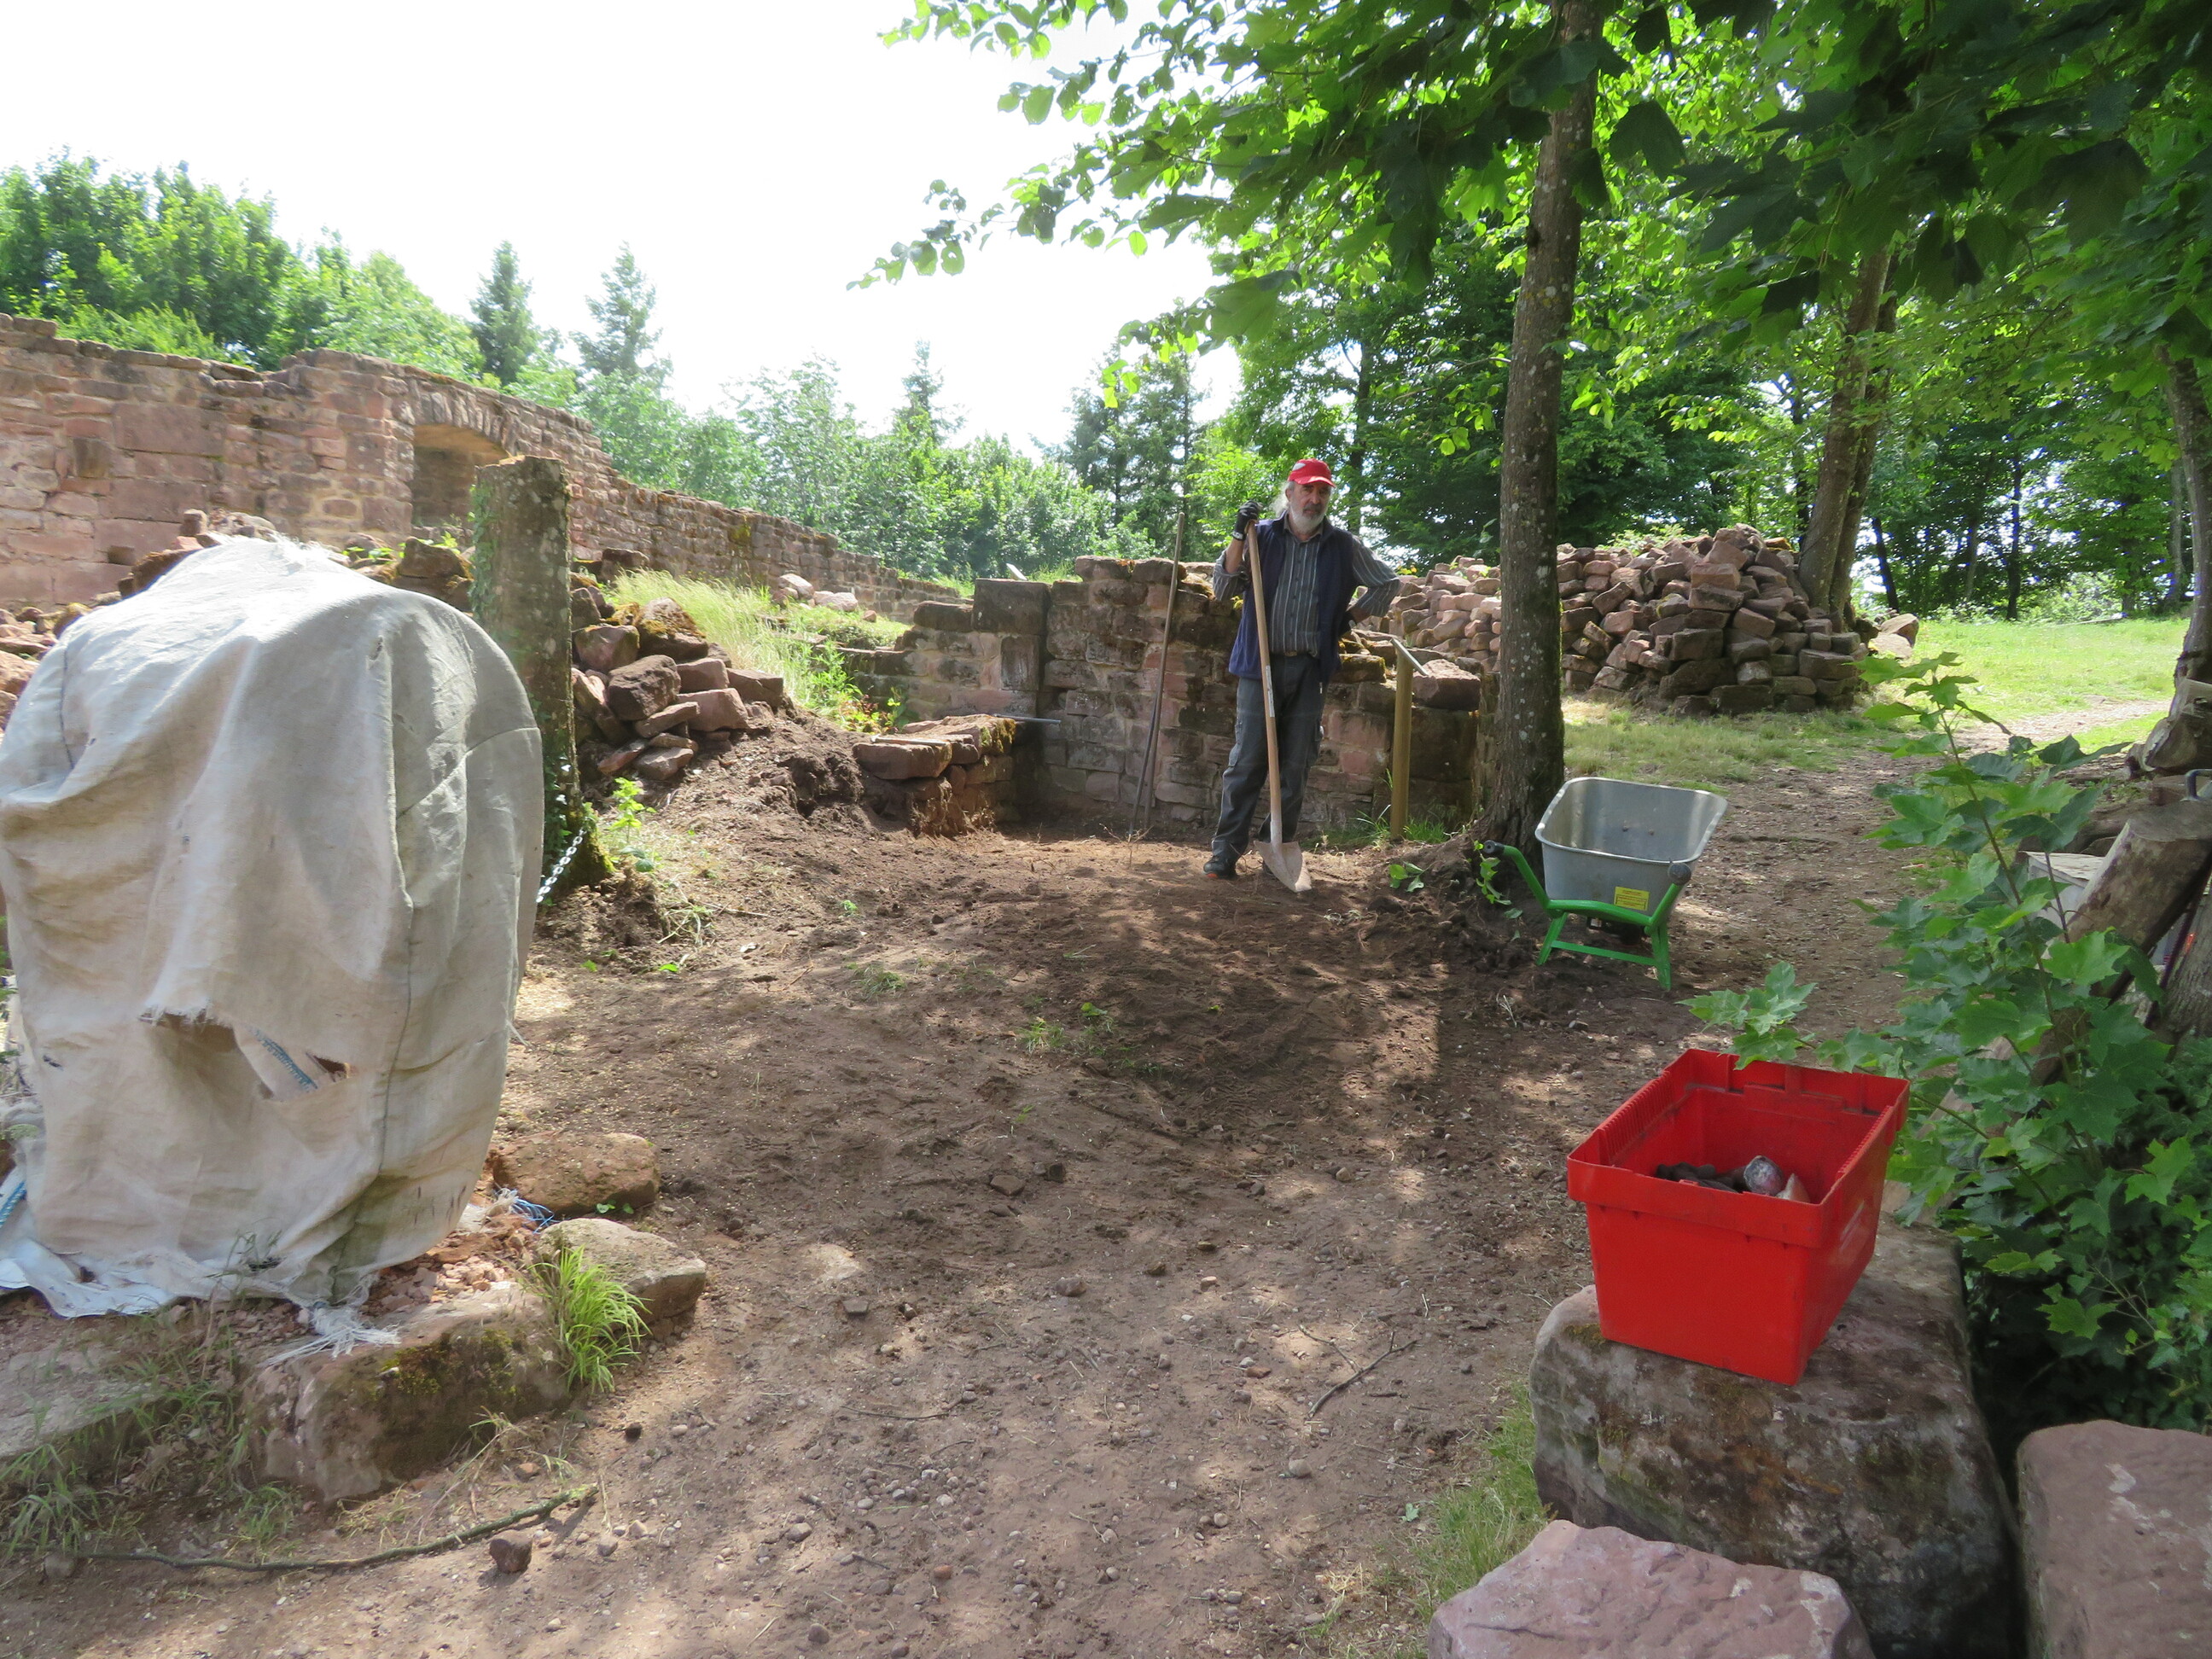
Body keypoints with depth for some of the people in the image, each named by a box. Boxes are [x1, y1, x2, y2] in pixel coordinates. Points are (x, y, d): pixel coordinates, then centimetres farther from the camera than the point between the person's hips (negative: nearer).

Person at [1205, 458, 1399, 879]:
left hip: (1310, 670, 2)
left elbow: (1387, 583, 20)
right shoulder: (1263, 536, 4)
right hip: (1261, 665, -2)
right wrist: (1239, 537, -12)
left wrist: (1348, 616, 12)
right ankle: (1226, 852, -1)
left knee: (1295, 768, 6)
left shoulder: (1342, 545, 8)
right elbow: (1223, 588, -2)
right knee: (1246, 763, -5)